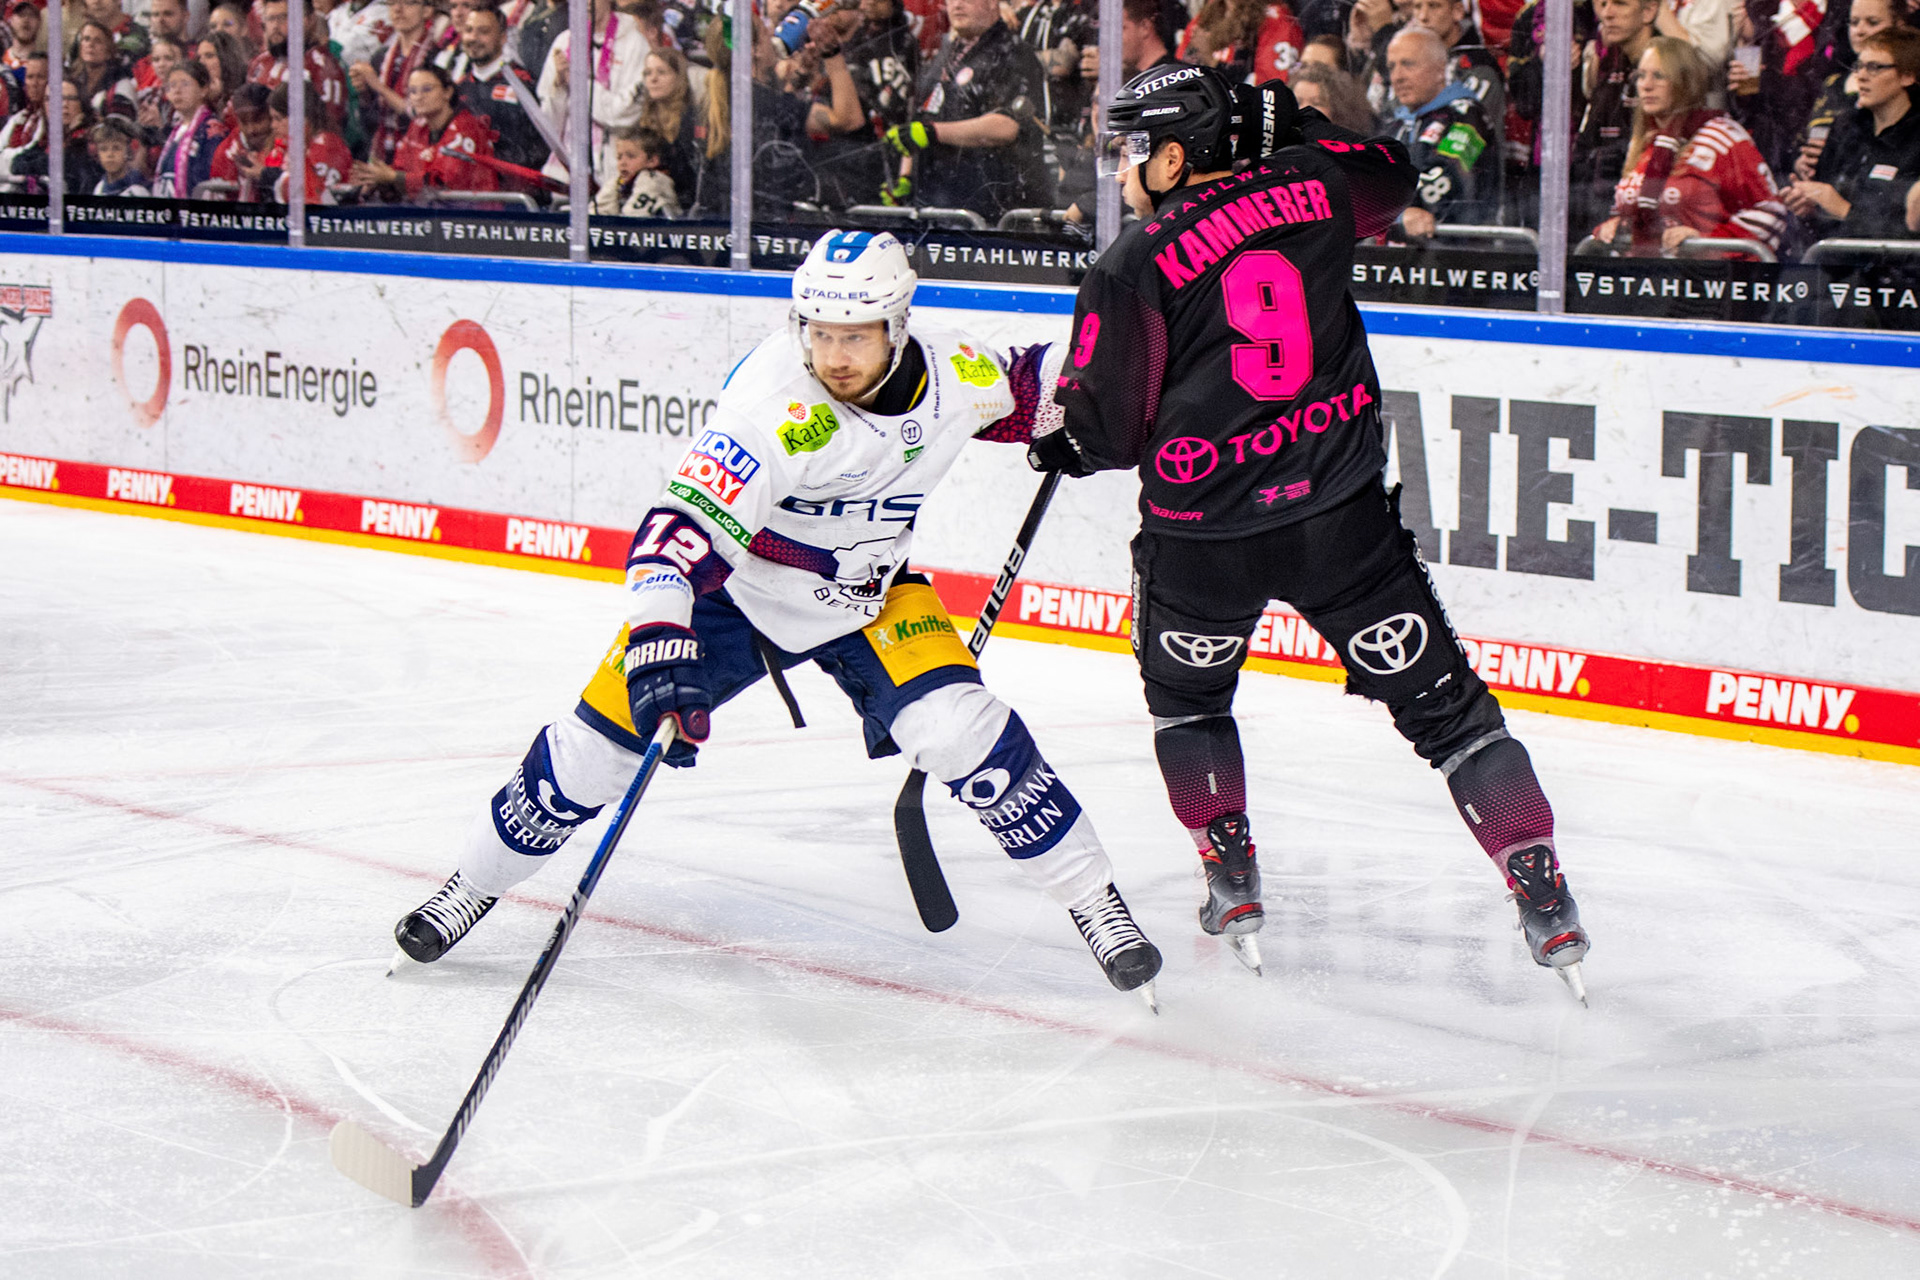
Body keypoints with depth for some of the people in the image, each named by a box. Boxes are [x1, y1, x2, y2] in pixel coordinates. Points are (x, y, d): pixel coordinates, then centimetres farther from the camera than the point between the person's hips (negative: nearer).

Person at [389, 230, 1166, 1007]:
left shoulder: (952, 374, -17)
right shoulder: (774, 402, -35)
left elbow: (1020, 392, 11)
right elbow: (686, 521, -44)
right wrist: (658, 638, -55)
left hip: (867, 592, 3)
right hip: (737, 586, -3)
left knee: (961, 730, -17)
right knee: (603, 738, -5)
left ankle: (1090, 895, 0)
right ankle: (475, 884, 17)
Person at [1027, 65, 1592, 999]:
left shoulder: (1132, 267, -9)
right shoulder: (1310, 186, 1)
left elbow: (1108, 427, -5)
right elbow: (1393, 171, 25)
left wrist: (1058, 434, 15)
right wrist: (1292, 133, 30)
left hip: (1202, 529, -2)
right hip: (1341, 510, 2)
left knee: (1187, 693, 27)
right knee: (1439, 700, 7)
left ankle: (1233, 886, 24)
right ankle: (1544, 899, 1)